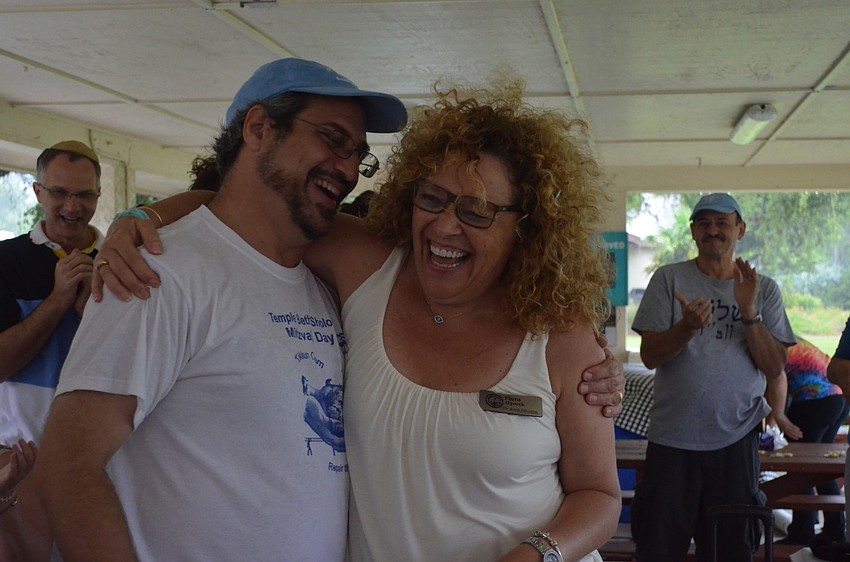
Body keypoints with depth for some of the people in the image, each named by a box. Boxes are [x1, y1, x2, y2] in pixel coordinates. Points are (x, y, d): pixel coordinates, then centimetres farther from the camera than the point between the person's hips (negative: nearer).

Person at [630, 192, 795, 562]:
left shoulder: (764, 290, 7)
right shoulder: (669, 279, 2)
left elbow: (774, 368, 0)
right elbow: (649, 355, -3)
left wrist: (750, 313, -14)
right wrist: (687, 327, -21)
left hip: (736, 439, 2)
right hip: (672, 439, -1)